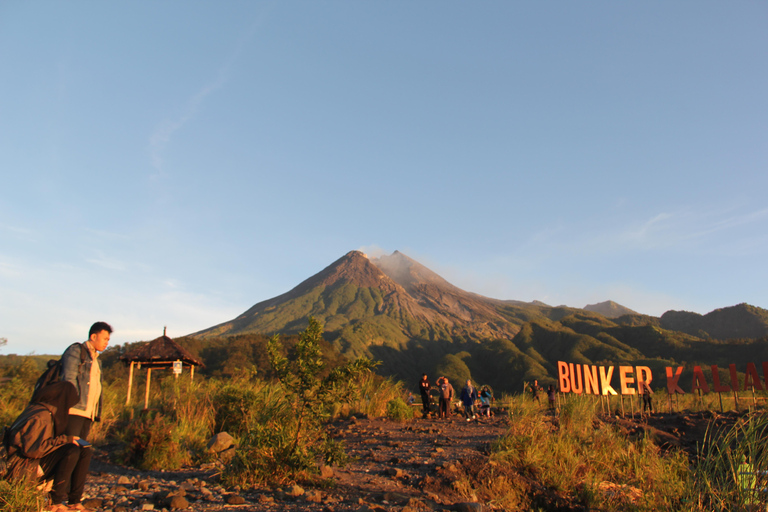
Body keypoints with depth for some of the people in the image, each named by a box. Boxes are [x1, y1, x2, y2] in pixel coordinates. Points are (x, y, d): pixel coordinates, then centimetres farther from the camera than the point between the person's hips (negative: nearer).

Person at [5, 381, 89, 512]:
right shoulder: (41, 417, -20)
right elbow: (33, 449, -27)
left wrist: (69, 439, 4)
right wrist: (64, 440, -20)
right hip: (24, 468, -10)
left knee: (84, 452, 1)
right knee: (72, 451, -27)